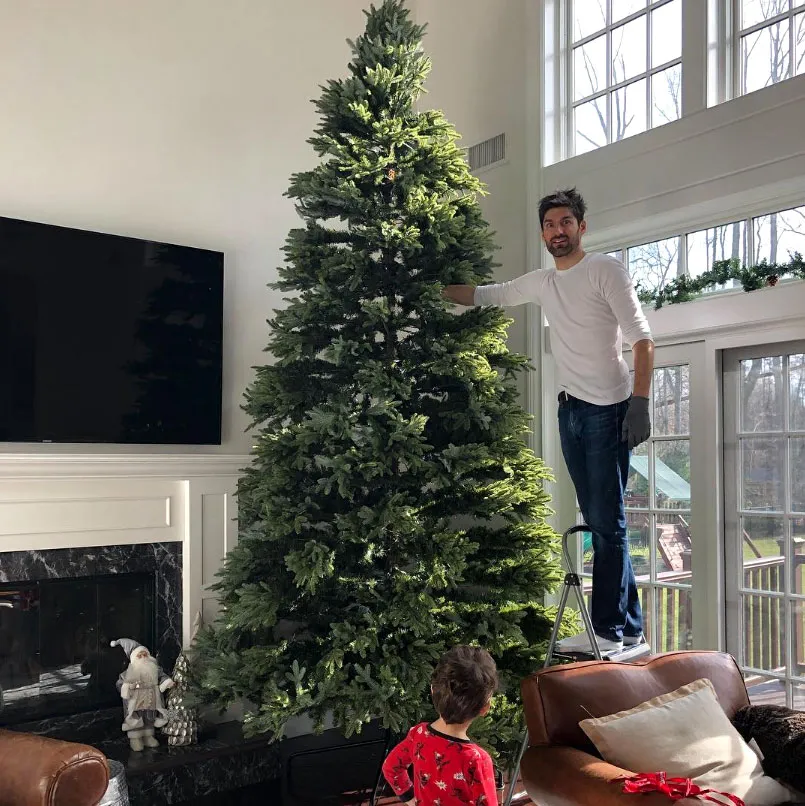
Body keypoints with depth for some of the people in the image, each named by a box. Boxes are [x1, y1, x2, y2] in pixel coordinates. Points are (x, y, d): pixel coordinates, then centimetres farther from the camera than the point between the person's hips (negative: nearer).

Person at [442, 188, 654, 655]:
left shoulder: (606, 269, -5)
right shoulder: (542, 283, 14)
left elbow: (642, 338, -10)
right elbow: (487, 295, 21)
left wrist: (641, 403, -19)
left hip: (609, 410, -7)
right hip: (572, 409, 7)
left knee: (608, 522, -6)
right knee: (599, 523, 8)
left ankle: (609, 630, 1)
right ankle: (630, 626, 17)